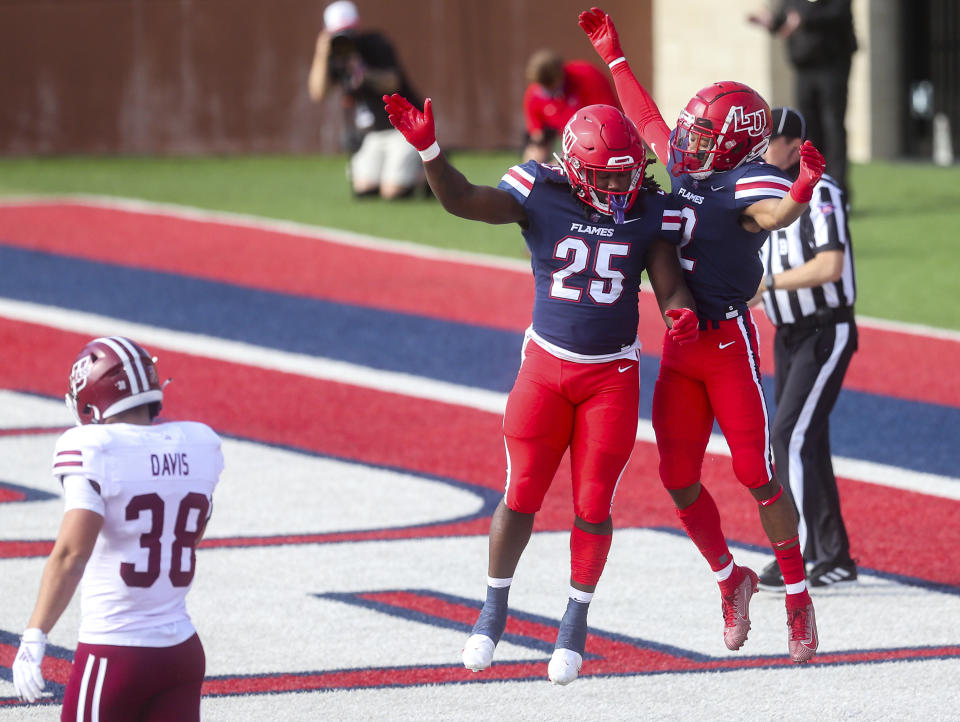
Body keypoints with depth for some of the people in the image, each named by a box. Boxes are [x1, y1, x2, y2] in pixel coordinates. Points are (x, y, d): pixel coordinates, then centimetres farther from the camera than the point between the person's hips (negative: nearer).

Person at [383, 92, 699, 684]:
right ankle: (494, 611, 17)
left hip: (612, 376, 1)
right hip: (547, 367, -1)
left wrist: (680, 312, -29)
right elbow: (461, 200, -18)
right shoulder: (541, 196, -9)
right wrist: (428, 149, -34)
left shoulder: (648, 213, -4)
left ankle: (576, 621, 19)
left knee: (593, 506, 1)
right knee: (521, 495, -1)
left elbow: (670, 285, -5)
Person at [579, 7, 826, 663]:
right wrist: (612, 54, 32)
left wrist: (800, 194, -60)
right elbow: (649, 122, 26)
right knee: (680, 480, 7)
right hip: (680, 345, 7)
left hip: (729, 342, -7)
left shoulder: (749, 183, -14)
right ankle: (731, 579, 25)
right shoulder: (690, 170, 9)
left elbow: (773, 215, -37)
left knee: (757, 474, -5)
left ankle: (798, 597, 5)